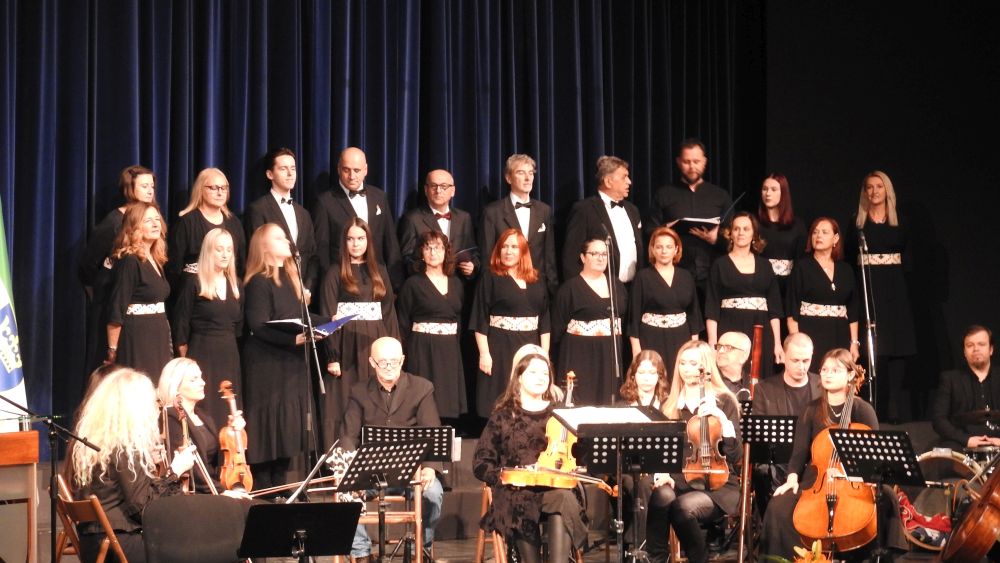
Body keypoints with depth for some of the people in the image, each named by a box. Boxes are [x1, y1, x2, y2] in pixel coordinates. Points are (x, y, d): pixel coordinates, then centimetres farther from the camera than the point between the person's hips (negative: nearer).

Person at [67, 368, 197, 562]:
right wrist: (175, 472, -9)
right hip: (115, 545, -9)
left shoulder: (91, 440, 10)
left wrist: (148, 463, 14)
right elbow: (144, 506, -17)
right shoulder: (122, 446, -16)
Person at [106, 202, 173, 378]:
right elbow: (116, 311, -14)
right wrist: (113, 351, -14)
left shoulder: (156, 260, 13)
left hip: (158, 341, 8)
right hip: (137, 340, -8)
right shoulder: (129, 261, -12)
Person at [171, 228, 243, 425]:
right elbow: (181, 325, -4)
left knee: (228, 414, 6)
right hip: (202, 355, -5)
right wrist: (185, 359, -4)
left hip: (230, 357, 5)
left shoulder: (236, 285, 12)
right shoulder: (194, 283, -5)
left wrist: (231, 347, 9)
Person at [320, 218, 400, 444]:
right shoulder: (335, 274, 0)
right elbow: (328, 317, -4)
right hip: (348, 346, -4)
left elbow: (390, 313, 12)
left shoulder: (380, 272, 12)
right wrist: (332, 356, -12)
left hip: (376, 345, 4)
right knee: (345, 406, -2)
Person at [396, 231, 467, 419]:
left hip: (450, 351, 4)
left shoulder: (455, 284, 12)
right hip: (422, 350, -4)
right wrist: (402, 356, -8)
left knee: (448, 404, 2)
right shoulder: (413, 284, -1)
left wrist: (456, 347, 7)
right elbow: (403, 324, -3)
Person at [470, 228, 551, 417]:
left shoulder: (536, 281, 11)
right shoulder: (490, 278, -1)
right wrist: (484, 354, -12)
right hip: (500, 347, -4)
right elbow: (480, 319, -5)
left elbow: (544, 319, 10)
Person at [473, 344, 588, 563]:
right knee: (522, 506, -37)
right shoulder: (503, 416, 12)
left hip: (556, 487, 1)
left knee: (565, 500, -36)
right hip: (516, 491, -1)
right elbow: (481, 464, 9)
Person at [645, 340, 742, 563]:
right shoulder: (671, 404, 12)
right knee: (661, 497, -33)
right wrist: (662, 472, -10)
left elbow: (735, 455, -6)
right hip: (679, 482, 3)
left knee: (684, 506, -34)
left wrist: (722, 420, -18)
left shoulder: (724, 401, 1)